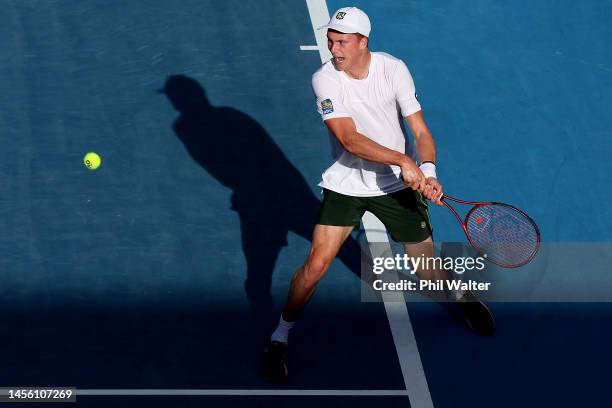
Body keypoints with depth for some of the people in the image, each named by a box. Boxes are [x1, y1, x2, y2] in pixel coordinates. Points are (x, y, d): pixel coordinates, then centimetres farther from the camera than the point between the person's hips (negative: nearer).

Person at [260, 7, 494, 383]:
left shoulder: (394, 69, -12)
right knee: (317, 264, -13)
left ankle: (465, 300, 41)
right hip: (346, 184, -1)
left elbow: (420, 130, -12)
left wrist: (428, 171, -31)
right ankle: (281, 336, 7)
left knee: (429, 269, 7)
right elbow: (349, 139, -26)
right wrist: (402, 160, -37)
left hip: (398, 184, 1)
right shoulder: (325, 79, -17)